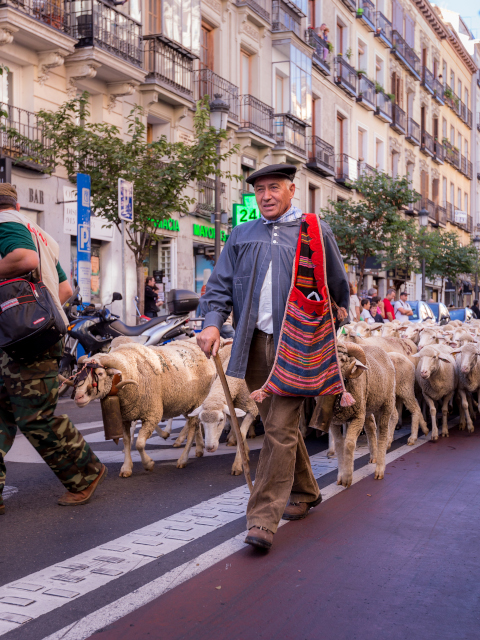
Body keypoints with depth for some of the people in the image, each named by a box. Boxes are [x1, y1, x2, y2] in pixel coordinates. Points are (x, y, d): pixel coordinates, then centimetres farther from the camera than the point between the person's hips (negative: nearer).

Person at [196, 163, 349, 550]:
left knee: (281, 428, -10)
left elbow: (338, 285, 14)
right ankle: (305, 491, 33)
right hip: (255, 344, 4)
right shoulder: (242, 235, 16)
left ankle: (263, 518, -7)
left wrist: (334, 318, 11)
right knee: (277, 424, 13)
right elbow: (221, 284, 13)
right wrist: (213, 321, -1)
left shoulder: (315, 231, 6)